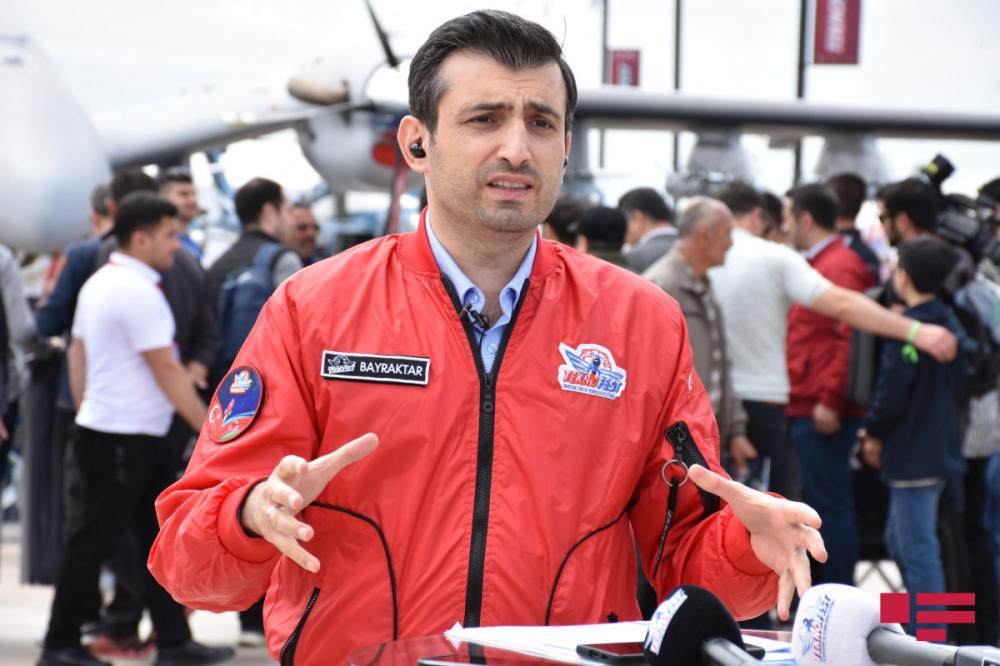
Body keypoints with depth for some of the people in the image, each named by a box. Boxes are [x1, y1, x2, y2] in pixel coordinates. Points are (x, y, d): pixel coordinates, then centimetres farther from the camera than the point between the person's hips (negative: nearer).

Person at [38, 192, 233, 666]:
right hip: (124, 439, -10)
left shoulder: (99, 283, 11)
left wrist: (86, 414, 21)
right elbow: (166, 370, -18)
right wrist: (211, 430, -12)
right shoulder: (138, 291, -18)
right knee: (93, 542, 0)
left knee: (161, 537, 10)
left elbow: (77, 354, 16)